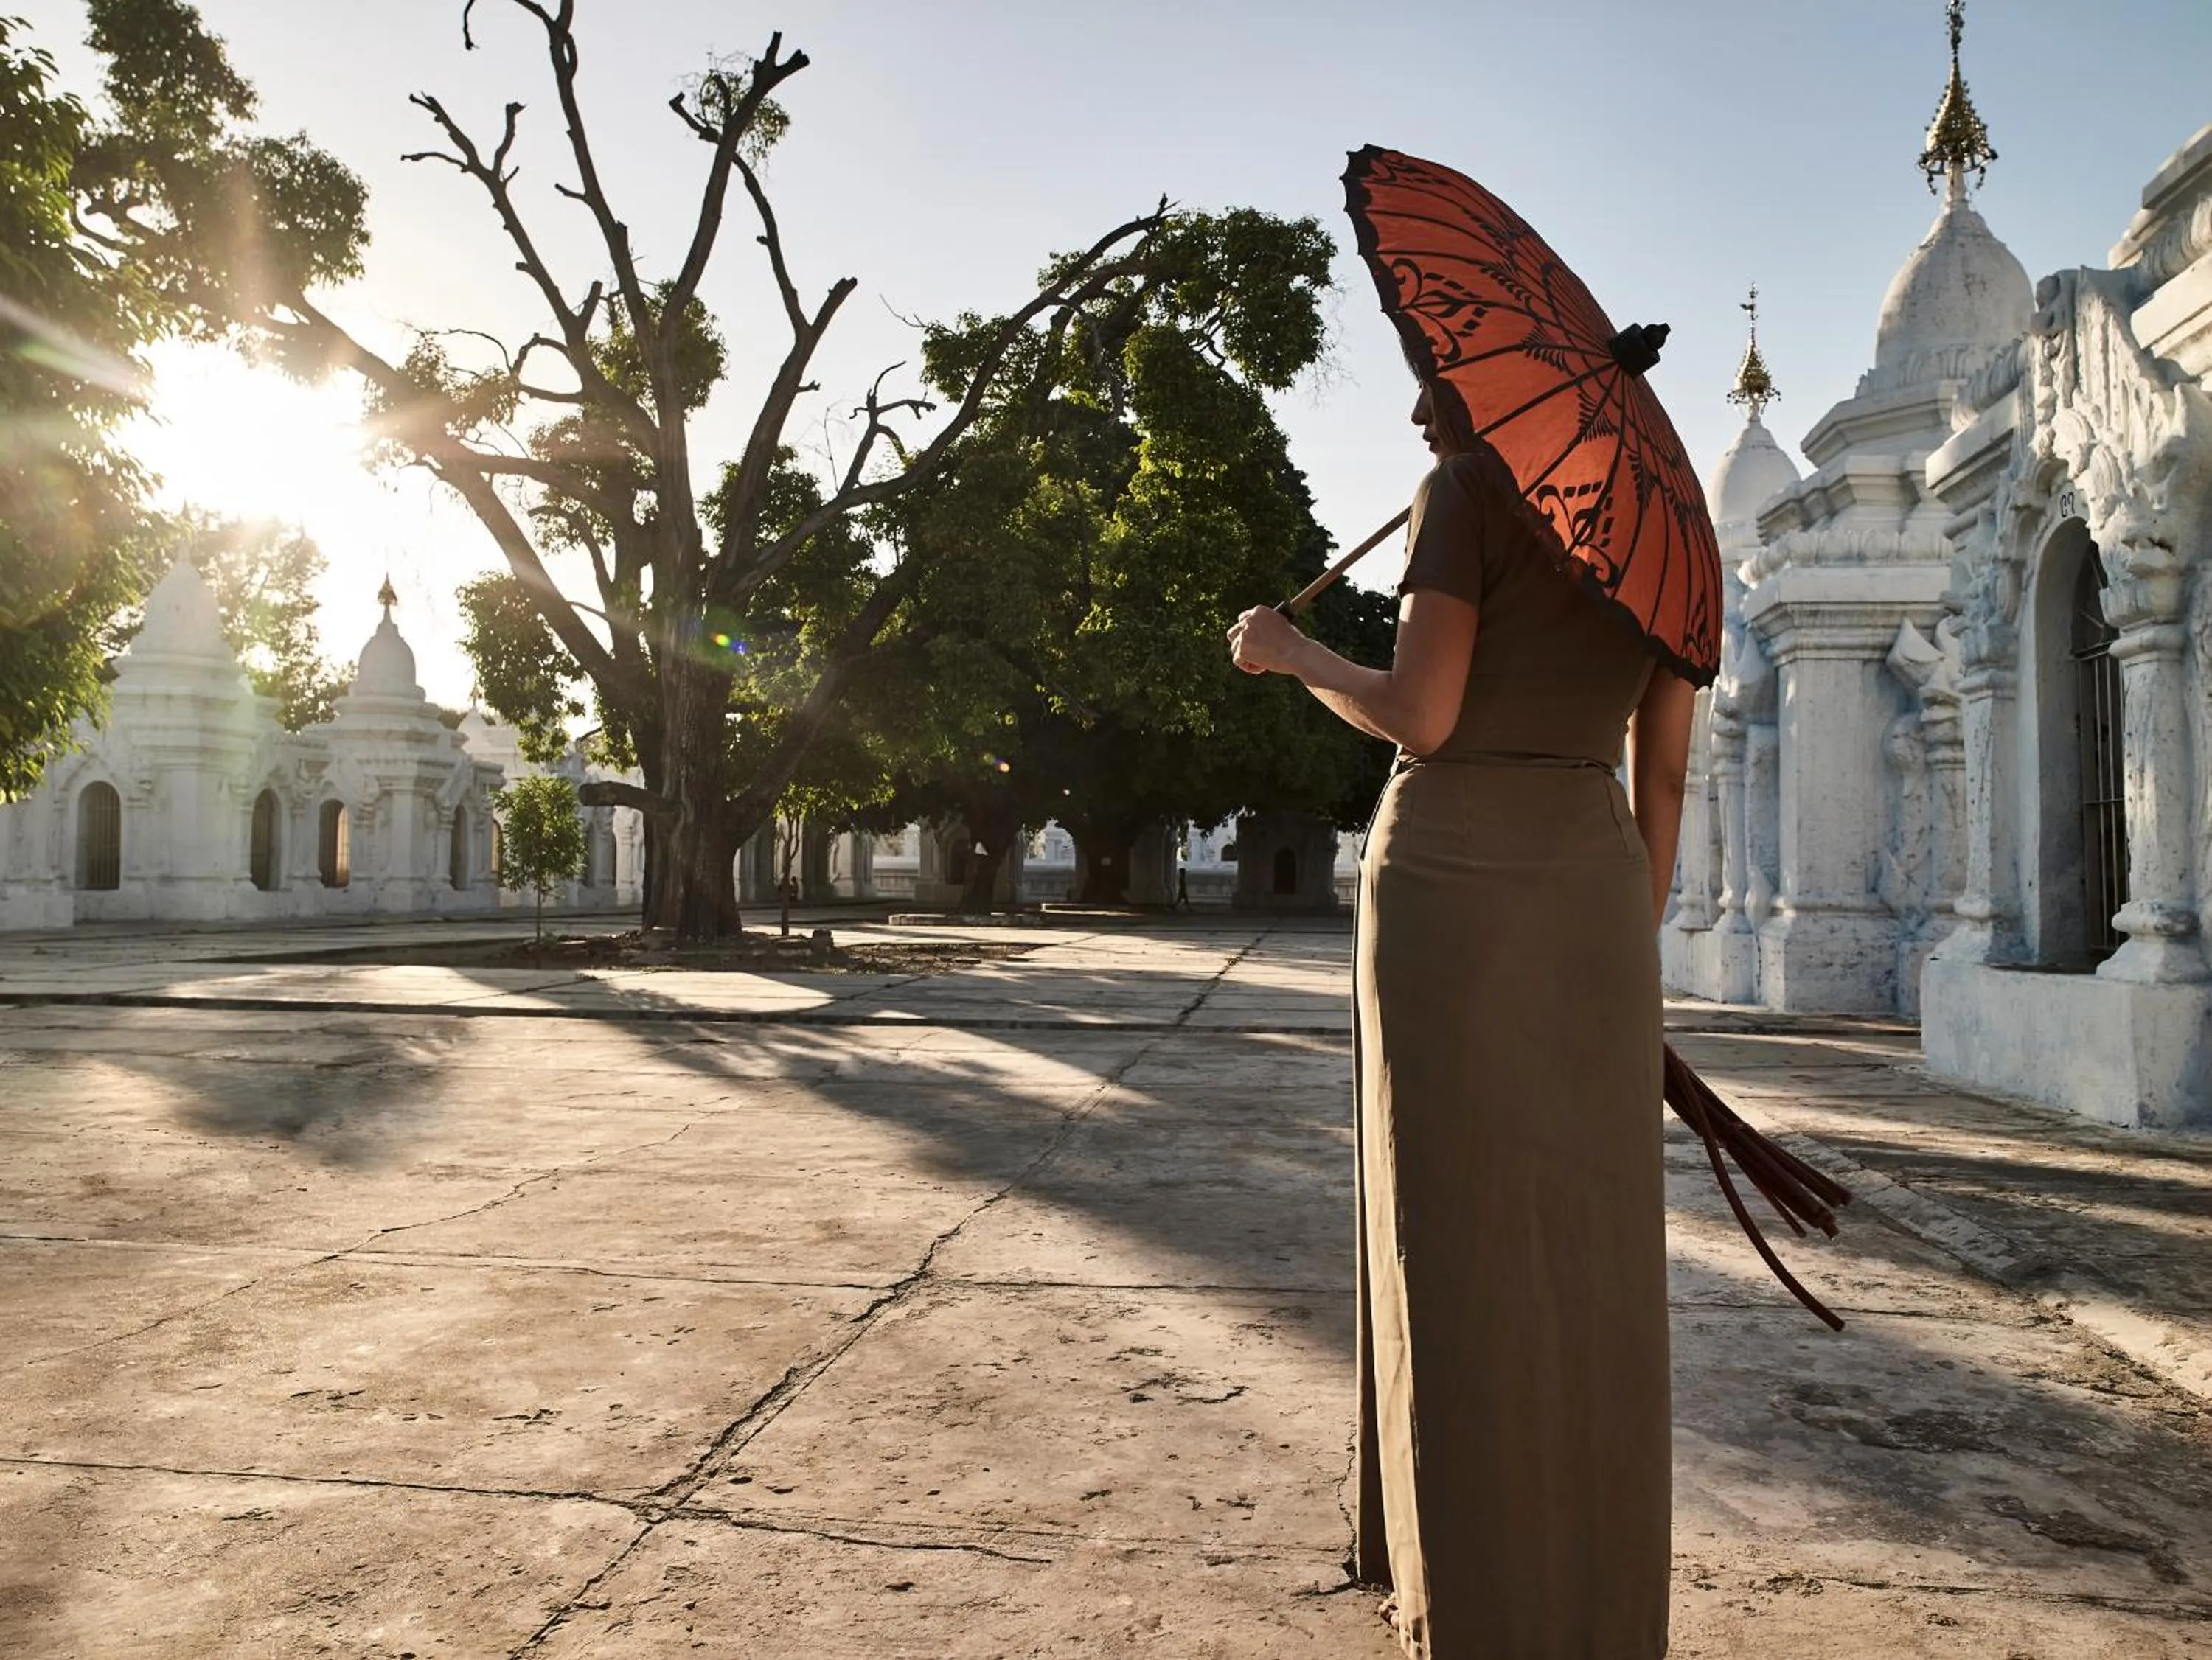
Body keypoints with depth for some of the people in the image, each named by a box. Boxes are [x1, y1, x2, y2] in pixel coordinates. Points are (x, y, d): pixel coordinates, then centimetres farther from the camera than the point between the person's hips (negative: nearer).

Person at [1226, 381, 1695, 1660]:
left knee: (1459, 1253, 1)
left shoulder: (1468, 490, -5)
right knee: (1588, 1258, 10)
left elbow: (1422, 720, -13)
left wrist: (1291, 654, 6)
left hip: (1450, 887, -5)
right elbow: (1665, 774, 12)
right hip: (1590, 897, 6)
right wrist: (1637, 956, 17)